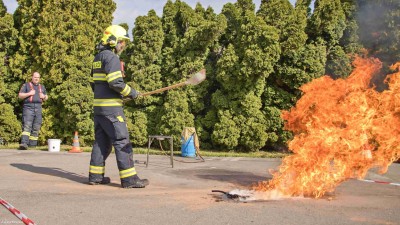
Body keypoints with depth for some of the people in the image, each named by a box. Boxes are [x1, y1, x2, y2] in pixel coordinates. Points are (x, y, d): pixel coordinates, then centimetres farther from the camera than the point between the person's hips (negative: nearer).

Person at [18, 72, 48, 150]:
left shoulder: (42, 87, 22)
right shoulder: (26, 85, 9)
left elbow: (46, 97, 26)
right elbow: (20, 96, 3)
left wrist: (44, 96, 3)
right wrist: (29, 93, -11)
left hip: (38, 108, 5)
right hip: (28, 107, -4)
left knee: (36, 128, 1)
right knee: (27, 126, -18)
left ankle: (32, 145, 4)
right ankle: (24, 143, -29)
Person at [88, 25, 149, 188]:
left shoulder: (98, 57, 18)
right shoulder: (111, 57, -12)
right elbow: (115, 82, -20)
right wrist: (131, 93, -9)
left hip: (98, 106, 9)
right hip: (111, 107, -9)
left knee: (101, 141, 13)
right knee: (122, 141, -7)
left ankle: (95, 175, 15)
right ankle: (129, 179, -5)